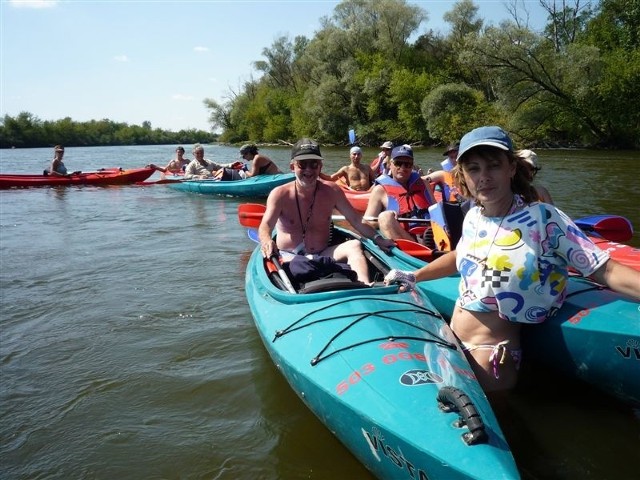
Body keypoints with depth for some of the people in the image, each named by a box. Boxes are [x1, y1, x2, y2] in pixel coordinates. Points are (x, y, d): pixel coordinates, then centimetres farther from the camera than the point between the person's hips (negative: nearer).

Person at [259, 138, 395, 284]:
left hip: (323, 255, 3)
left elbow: (355, 220, 9)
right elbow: (266, 225, -18)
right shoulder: (280, 194, -5)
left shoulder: (331, 191, 4)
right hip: (289, 255, -2)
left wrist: (377, 238, -3)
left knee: (354, 245, -24)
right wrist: (267, 241, -42)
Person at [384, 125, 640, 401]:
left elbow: (605, 270, -20)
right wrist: (414, 277, 19)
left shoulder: (543, 219, -17)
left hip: (492, 353, -6)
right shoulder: (473, 217, 1)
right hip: (452, 340, 7)